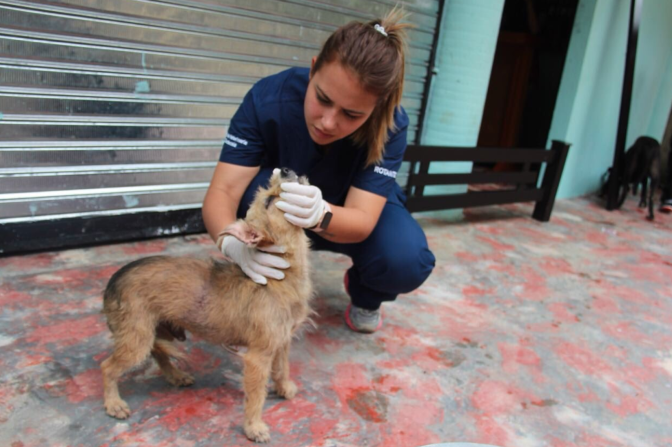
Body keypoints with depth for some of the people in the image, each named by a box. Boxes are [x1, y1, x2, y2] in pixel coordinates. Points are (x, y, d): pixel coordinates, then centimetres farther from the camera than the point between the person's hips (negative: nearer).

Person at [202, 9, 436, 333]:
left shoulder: (390, 125, -30)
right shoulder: (268, 98, -30)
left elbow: (362, 222, -35)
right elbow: (222, 191, -34)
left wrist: (320, 215, -58)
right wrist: (233, 241, -56)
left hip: (351, 213, 0)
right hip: (280, 212, 0)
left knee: (407, 262, -29)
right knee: (258, 190, -35)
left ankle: (363, 295, 7)